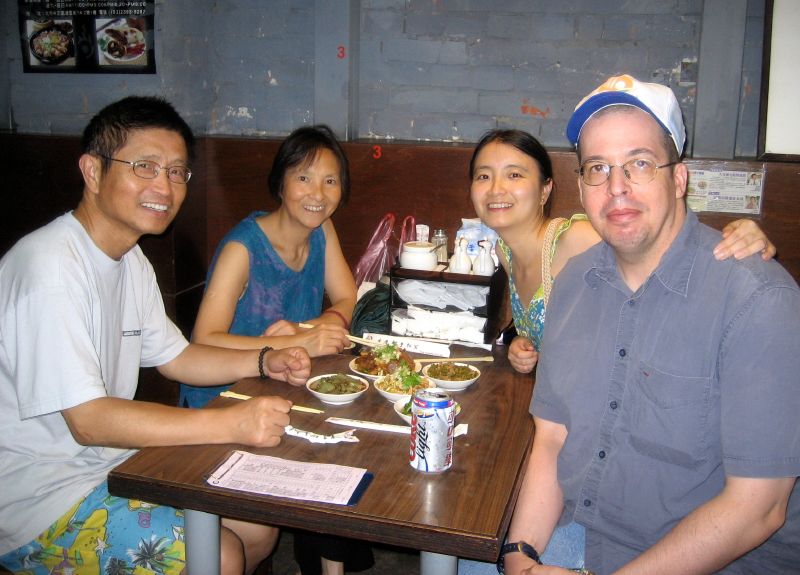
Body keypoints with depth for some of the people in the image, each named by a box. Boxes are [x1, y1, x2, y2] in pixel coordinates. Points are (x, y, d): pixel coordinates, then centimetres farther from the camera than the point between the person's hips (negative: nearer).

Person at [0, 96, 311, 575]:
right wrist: (231, 423, -32)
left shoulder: (129, 257, 6)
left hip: (110, 459, 9)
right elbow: (89, 421, -28)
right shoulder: (50, 268, -25)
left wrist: (264, 362, -2)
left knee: (259, 527, 6)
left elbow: (173, 356, 14)